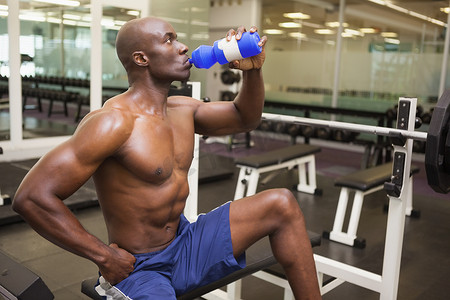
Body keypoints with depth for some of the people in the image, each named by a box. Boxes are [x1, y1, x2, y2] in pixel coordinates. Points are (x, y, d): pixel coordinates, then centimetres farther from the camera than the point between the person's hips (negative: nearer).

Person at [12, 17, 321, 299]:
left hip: (187, 244, 8)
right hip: (138, 268, -7)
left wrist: (253, 69, -3)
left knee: (282, 204, 0)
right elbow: (32, 197, -24)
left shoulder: (182, 110, 4)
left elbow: (246, 118, 16)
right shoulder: (113, 122, -22)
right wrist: (103, 256, -20)